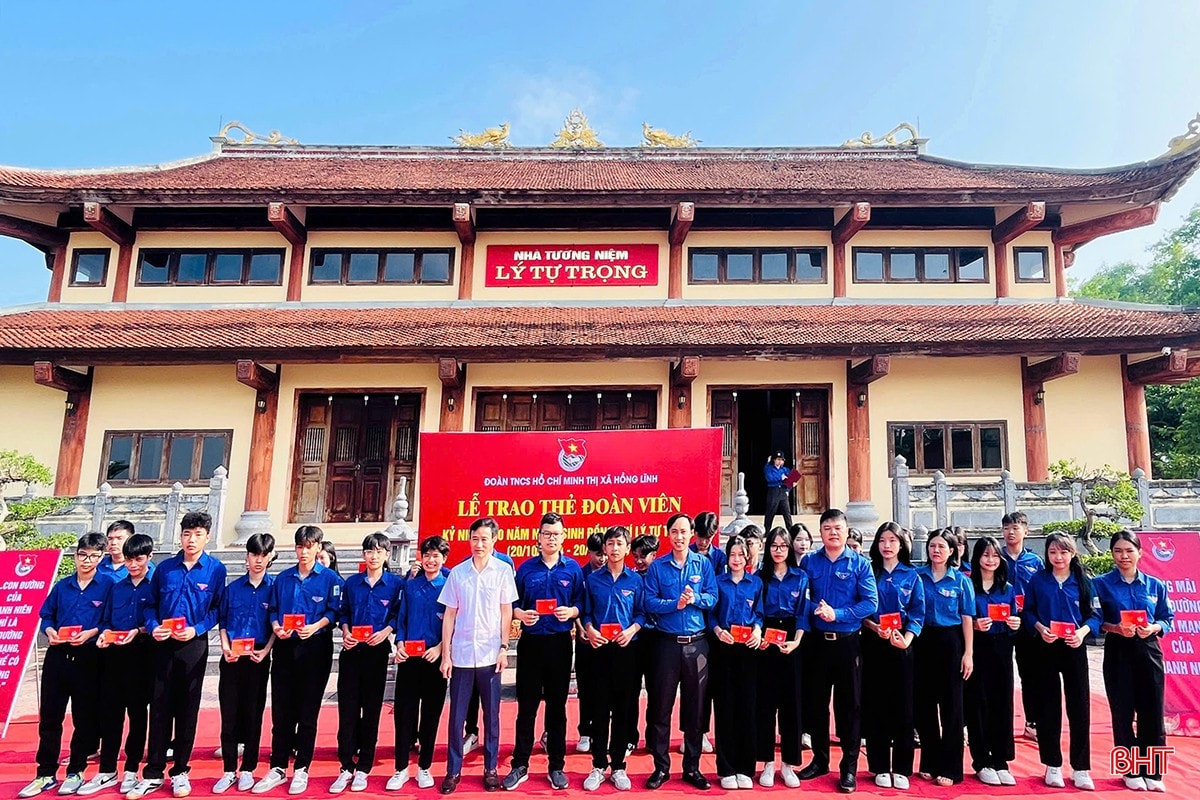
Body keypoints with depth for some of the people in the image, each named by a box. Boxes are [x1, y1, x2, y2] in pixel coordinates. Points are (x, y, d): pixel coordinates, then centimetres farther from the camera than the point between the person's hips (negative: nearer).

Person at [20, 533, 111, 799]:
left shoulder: (107, 586, -3)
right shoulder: (62, 586, 10)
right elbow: (46, 615, 13)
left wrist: (91, 633, -20)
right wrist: (50, 632, -7)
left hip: (88, 658, -4)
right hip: (57, 655, 4)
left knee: (85, 717, 5)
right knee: (49, 715, 7)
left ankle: (76, 772, 19)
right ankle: (46, 774, 20)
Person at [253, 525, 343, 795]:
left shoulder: (330, 578, -1)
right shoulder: (283, 578, 12)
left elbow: (334, 612, -4)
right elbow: (274, 609, 13)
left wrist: (315, 627, -19)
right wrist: (276, 627, -6)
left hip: (315, 648, -3)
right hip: (284, 648, 4)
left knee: (307, 712, 3)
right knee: (281, 710, 6)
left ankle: (301, 769, 14)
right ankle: (278, 768, 18)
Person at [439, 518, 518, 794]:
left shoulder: (503, 570, -2)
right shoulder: (457, 572, 1)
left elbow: (506, 612, 2)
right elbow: (450, 615, 4)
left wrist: (504, 649, -3)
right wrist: (445, 654, 1)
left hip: (490, 654, -1)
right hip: (461, 654, 1)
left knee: (491, 714, 8)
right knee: (457, 715, 8)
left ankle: (490, 768, 21)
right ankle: (453, 770, 21)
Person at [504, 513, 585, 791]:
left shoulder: (573, 568, 1)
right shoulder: (525, 568, 3)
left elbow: (581, 603, 1)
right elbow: (513, 604, 5)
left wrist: (571, 611, -19)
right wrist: (520, 614, -15)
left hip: (560, 642, 0)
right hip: (531, 641, 0)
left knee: (557, 705, 8)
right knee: (526, 706, 6)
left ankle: (556, 766, 20)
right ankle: (520, 765, 18)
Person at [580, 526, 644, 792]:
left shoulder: (635, 580, 3)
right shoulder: (593, 579, 4)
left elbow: (642, 613, 3)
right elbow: (586, 612, 6)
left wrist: (632, 630, -14)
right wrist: (589, 630, -11)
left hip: (627, 649, 0)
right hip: (600, 648, 0)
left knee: (623, 708, 6)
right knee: (601, 707, 5)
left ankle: (618, 766, 18)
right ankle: (598, 766, 16)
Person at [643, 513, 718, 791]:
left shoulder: (703, 564, 4)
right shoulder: (657, 566, 0)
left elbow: (713, 599, 0)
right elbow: (650, 603, -5)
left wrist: (694, 598, -18)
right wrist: (675, 603, -18)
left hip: (697, 643, 1)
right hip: (667, 642, -1)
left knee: (695, 708, 8)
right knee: (661, 707, 4)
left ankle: (692, 768, 21)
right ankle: (661, 767, 17)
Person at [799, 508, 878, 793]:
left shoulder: (860, 564, -4)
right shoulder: (809, 561, 3)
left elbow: (871, 602, -10)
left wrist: (838, 614, -18)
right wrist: (815, 608, -15)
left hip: (847, 642, -2)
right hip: (816, 640, 2)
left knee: (848, 705, 5)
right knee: (816, 702, 11)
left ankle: (849, 767, 17)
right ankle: (819, 759, 27)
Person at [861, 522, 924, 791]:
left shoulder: (911, 576, 5)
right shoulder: (869, 572, 4)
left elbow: (918, 613, 0)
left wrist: (906, 639, -15)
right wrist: (875, 627, -15)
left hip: (902, 645, 0)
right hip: (873, 645, 0)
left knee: (902, 706, 3)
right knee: (875, 705, 4)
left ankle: (901, 769, 14)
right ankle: (880, 767, 14)